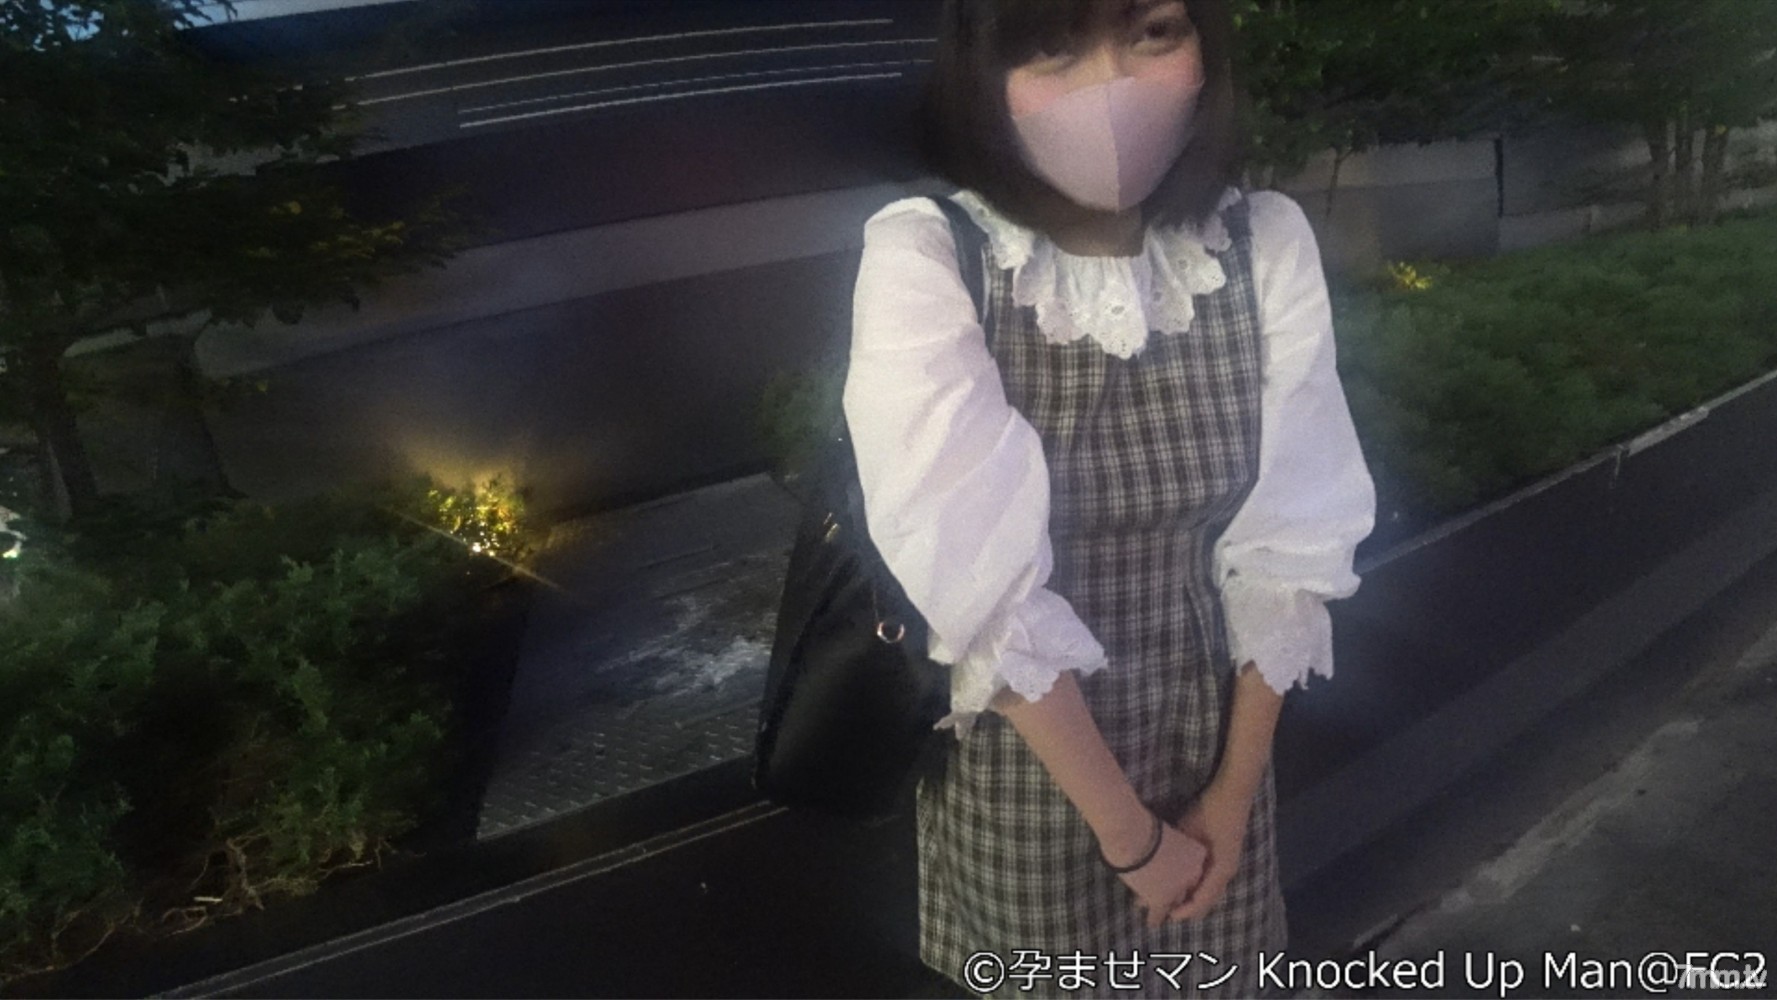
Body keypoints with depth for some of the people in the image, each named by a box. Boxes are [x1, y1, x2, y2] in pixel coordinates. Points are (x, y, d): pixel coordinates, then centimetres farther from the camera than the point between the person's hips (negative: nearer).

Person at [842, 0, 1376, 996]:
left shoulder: (1268, 244, -11)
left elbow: (1291, 540, -6)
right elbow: (982, 586, -22)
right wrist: (1129, 833, -16)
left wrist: (1234, 789, -4)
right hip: (1020, 755, -2)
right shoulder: (923, 260, -22)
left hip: (1213, 734, 3)